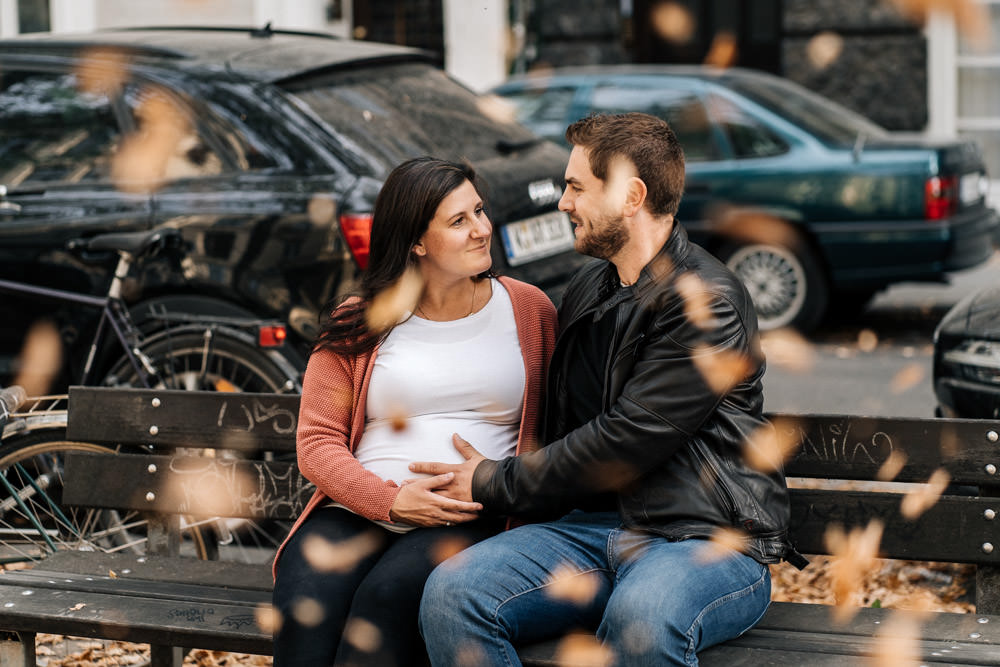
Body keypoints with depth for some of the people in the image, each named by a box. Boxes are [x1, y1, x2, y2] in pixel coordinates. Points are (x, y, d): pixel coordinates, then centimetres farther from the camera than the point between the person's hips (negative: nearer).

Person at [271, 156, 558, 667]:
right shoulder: (357, 325, 12)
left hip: (473, 520, -1)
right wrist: (391, 501, -11)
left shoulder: (528, 310, 13)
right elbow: (317, 443, 6)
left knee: (387, 595, -33)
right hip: (359, 510, 1)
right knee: (304, 606, -31)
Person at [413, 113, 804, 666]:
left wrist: (497, 484, -5)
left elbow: (626, 442, -15)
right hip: (592, 527, 7)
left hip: (709, 538, -7)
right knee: (451, 593, -20)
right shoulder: (586, 289, 17)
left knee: (640, 619, -41)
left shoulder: (707, 303, -10)